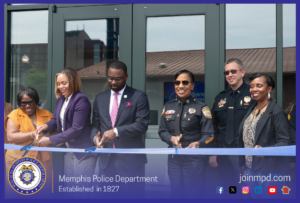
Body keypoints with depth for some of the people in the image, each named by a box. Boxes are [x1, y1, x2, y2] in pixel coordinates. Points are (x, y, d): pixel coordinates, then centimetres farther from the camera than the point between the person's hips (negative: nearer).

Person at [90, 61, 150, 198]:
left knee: (132, 197, 1)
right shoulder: (100, 98, 14)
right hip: (106, 160, 4)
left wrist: (116, 132, -19)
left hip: (130, 160, -4)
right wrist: (95, 136, -6)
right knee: (108, 197, 11)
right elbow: (95, 125, 16)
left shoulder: (139, 97, -1)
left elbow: (142, 124, -10)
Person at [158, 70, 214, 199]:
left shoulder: (201, 108, -4)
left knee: (193, 195, 2)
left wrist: (197, 143, -28)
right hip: (174, 157, 4)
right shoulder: (168, 107, 9)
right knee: (175, 194, 12)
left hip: (195, 158, -4)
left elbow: (209, 134, -8)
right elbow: (162, 131, 11)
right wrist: (171, 138, -11)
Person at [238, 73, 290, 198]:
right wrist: (245, 167, 15)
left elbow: (284, 142, -14)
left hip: (269, 171, -7)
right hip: (250, 169, 7)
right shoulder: (252, 110, 11)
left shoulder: (277, 112, -11)